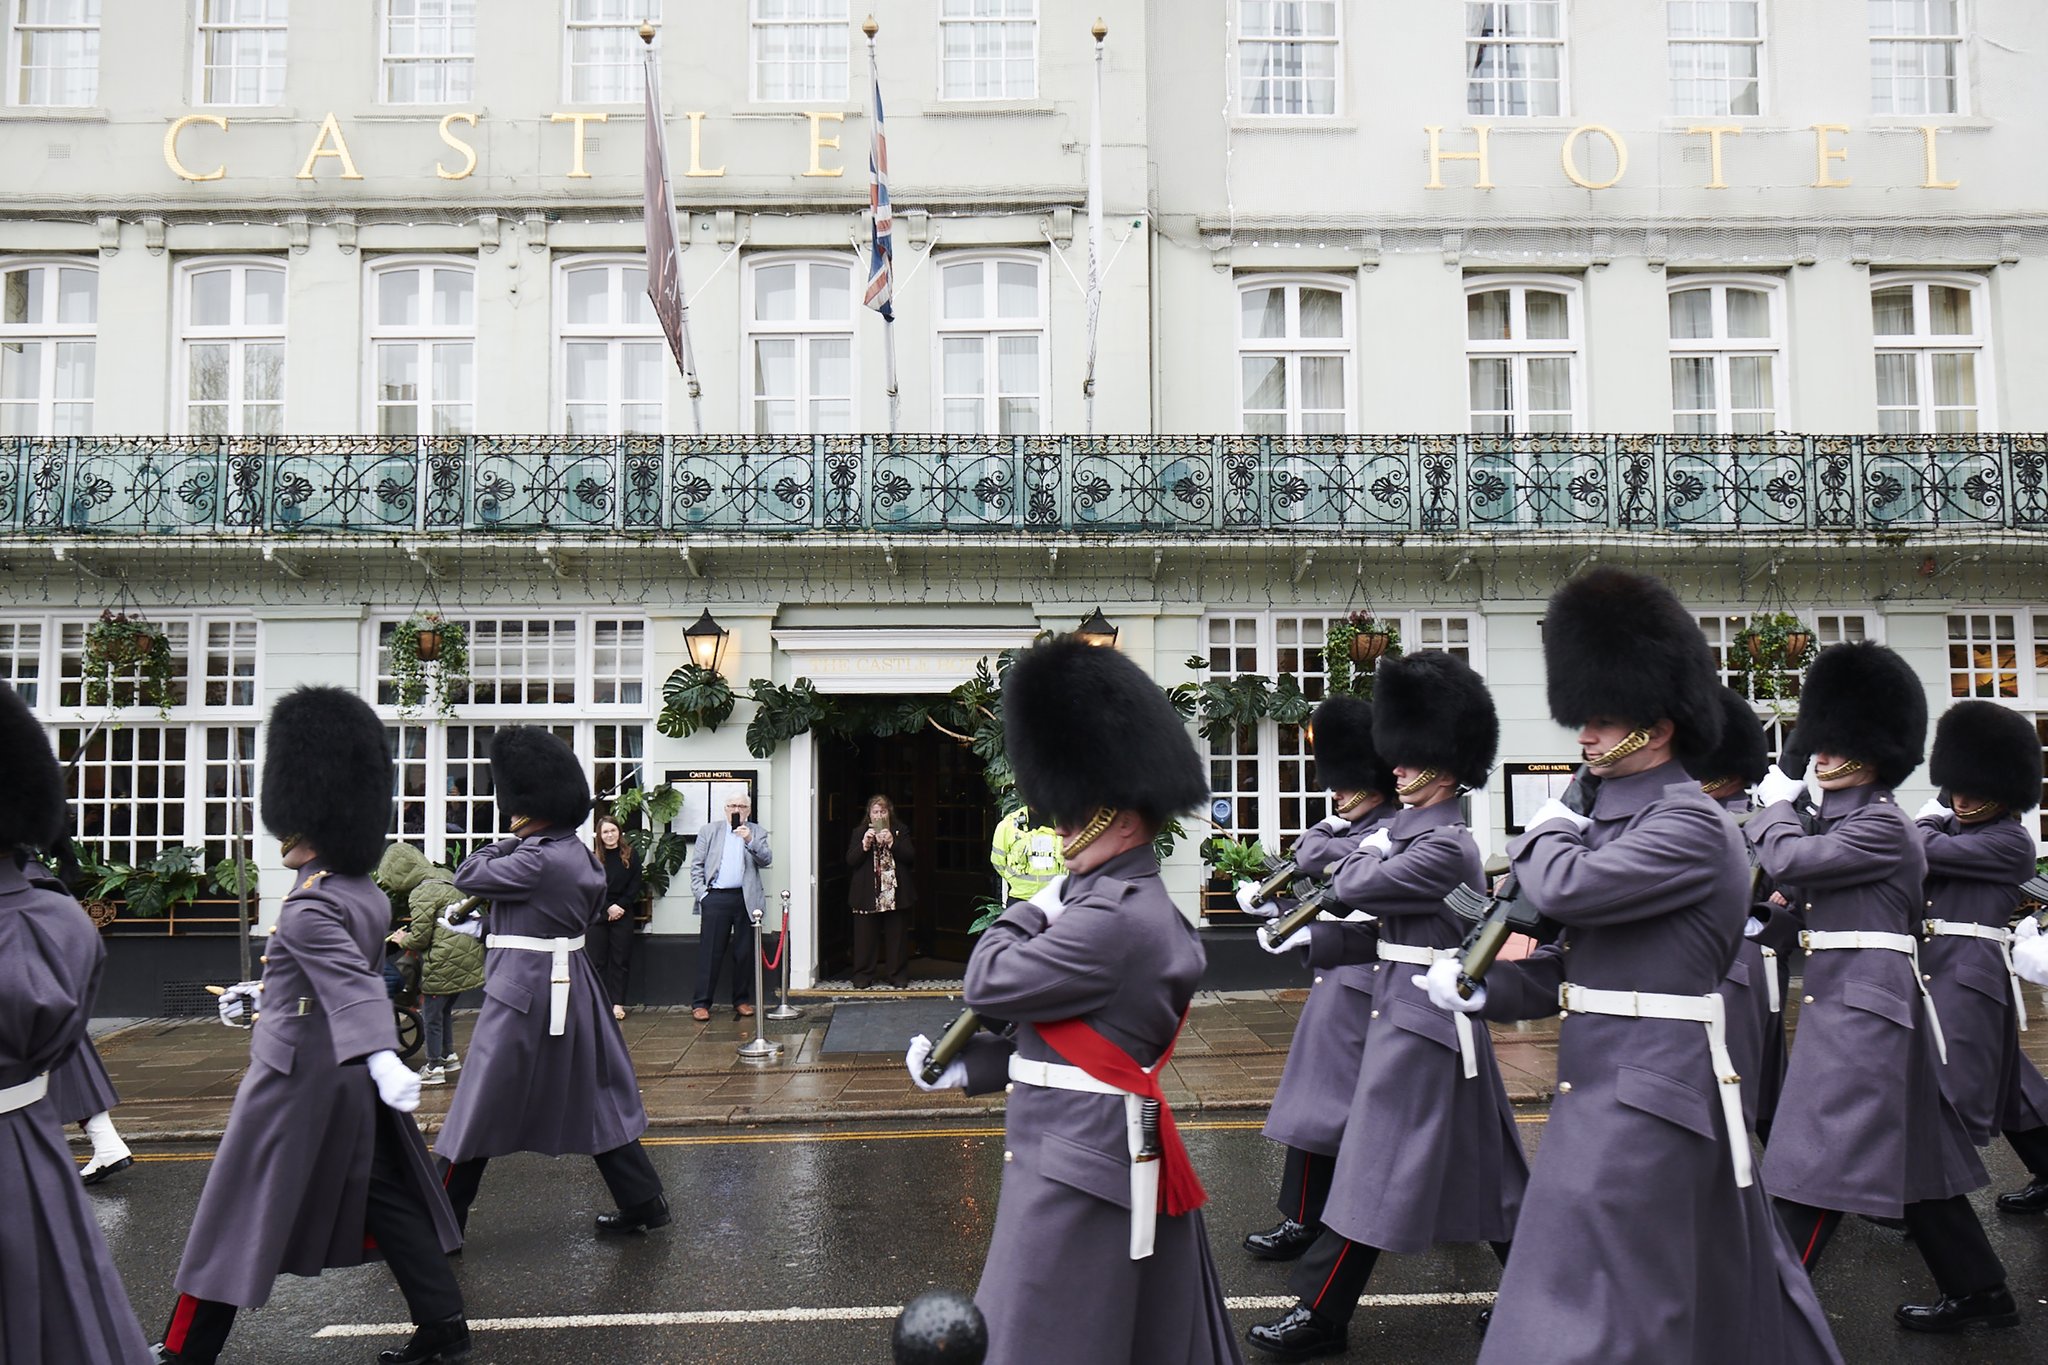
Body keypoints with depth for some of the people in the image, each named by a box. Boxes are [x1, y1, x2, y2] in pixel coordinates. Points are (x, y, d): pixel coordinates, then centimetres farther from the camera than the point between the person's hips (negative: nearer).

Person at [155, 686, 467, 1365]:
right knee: (388, 1199, 12)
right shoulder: (368, 895, 5)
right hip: (351, 1081, 8)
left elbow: (352, 984, -37)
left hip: (297, 1078, -8)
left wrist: (383, 1059, -50)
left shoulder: (308, 907, -22)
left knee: (237, 1214, 8)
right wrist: (263, 989, 34)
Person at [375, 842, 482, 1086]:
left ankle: (434, 1068, 12)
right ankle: (449, 1056, 36)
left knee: (431, 1016, 4)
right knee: (444, 1010, 24)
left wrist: (403, 940, 5)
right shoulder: (446, 879, 14)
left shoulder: (422, 893, -16)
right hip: (465, 960, 9)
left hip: (444, 963, -9)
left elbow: (420, 938, -16)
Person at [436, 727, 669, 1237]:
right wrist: (483, 928, 18)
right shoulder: (576, 853, 7)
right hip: (570, 988, 9)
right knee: (595, 1098, 15)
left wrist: (510, 841, 2)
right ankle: (644, 1202, 20)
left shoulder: (536, 860, -20)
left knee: (481, 1111, 4)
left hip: (525, 992, -9)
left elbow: (467, 876, -12)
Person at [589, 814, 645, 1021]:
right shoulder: (592, 858, 1)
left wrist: (620, 906, -10)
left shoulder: (630, 857, 4)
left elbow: (636, 885, 1)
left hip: (623, 915, 0)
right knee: (597, 960, 1)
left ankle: (617, 1003, 4)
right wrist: (608, 907, -12)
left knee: (620, 960, 1)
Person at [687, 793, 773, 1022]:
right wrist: (701, 893, -2)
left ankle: (742, 1000, 16)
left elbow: (766, 859, -2)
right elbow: (696, 865, 8)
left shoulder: (757, 833, 12)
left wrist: (750, 840, -16)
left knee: (744, 952, 5)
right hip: (716, 898, -1)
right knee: (710, 952, -2)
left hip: (746, 899, 1)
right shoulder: (709, 831, 11)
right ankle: (701, 1003, 2)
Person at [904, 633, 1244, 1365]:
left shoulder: (1113, 920, -24)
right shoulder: (1131, 904, 10)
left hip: (1079, 1159, -10)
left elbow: (989, 984, -18)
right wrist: (968, 1067, 13)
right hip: (1105, 1149, 10)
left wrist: (1030, 911, -1)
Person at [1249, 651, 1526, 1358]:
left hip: (1421, 1014, -10)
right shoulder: (1418, 833, 12)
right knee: (1477, 1159, 17)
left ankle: (1319, 1316, 5)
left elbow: (1357, 885, -22)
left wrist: (1375, 843, -2)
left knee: (1379, 1164, -3)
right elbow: (1388, 930, 13)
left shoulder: (1446, 845, -19)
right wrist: (1313, 939, 4)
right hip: (1421, 1010, 10)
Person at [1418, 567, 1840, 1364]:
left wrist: (1545, 832, -5)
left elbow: (1568, 887, -28)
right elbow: (1577, 958, 15)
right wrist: (1485, 991, -1)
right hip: (1609, 1080, 10)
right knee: (1722, 1283, 23)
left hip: (1648, 1092, -10)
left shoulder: (1688, 827, -17)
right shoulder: (1618, 817, 13)